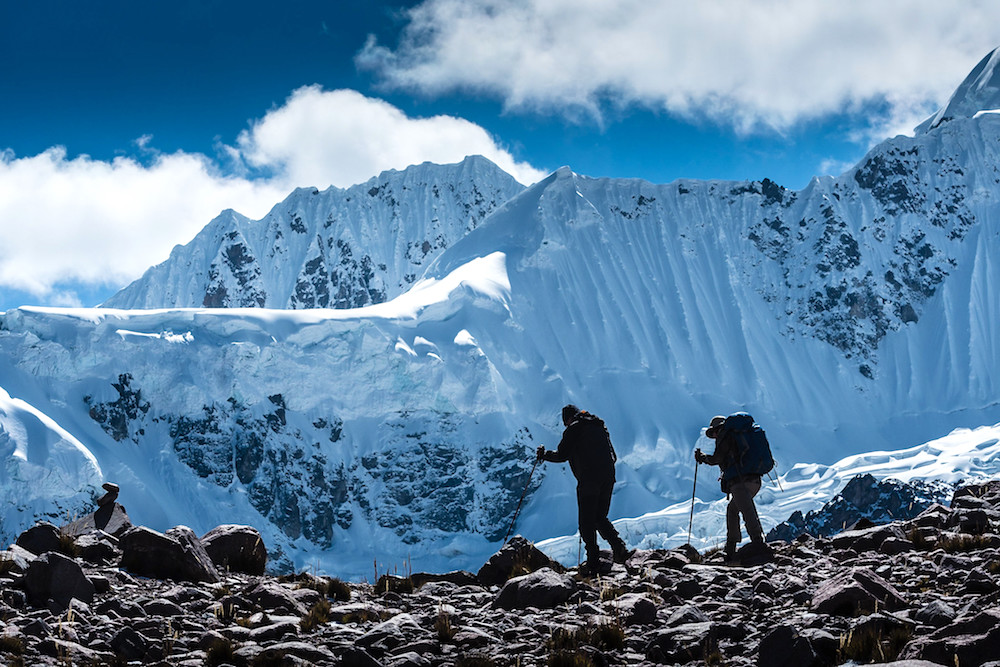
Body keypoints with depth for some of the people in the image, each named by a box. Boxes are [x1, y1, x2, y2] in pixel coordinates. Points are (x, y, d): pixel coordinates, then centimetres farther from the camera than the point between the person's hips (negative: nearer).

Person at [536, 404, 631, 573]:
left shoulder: (574, 428, 0)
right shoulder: (600, 426, 21)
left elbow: (561, 455, -4)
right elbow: (613, 456, 23)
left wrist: (544, 454, 14)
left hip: (588, 480, -6)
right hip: (608, 478, 7)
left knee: (587, 522, 2)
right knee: (600, 518, 18)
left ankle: (593, 562, -3)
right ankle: (619, 548, -4)